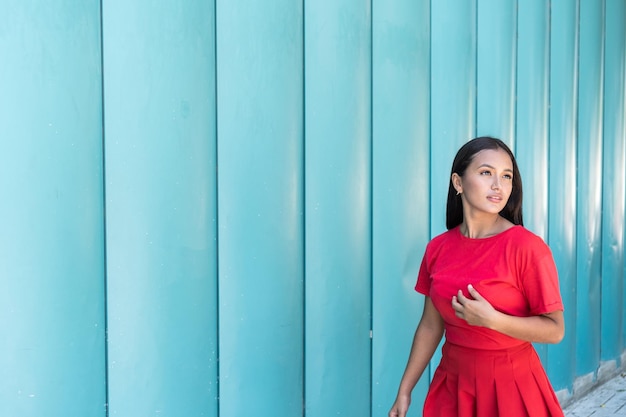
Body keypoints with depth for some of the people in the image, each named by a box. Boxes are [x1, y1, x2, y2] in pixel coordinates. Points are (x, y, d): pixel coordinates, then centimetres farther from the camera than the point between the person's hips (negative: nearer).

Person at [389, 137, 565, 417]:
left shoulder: (527, 246, -17)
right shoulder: (438, 248, -4)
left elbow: (554, 330, -13)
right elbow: (430, 325, 4)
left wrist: (491, 319, -26)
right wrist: (404, 391, 7)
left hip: (510, 382, -3)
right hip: (452, 382, 3)